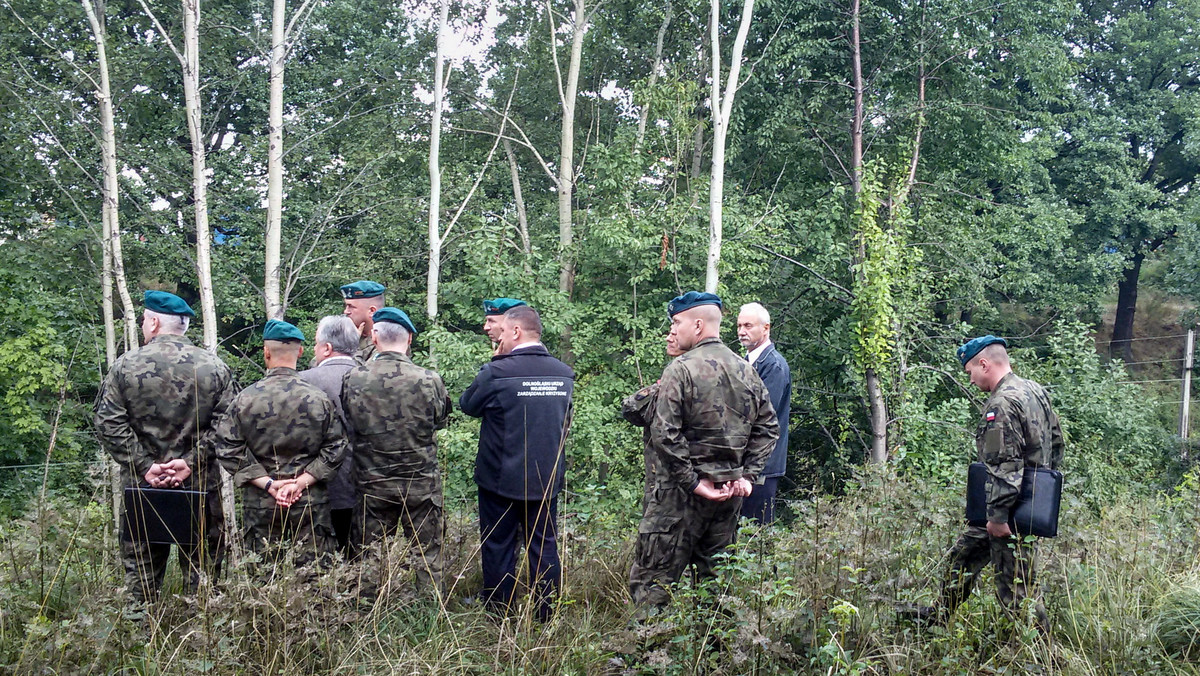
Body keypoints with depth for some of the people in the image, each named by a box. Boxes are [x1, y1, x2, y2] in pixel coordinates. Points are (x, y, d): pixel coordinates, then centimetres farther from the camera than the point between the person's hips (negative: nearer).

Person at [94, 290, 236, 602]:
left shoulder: (125, 365, -1)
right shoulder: (214, 366, 0)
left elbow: (108, 424, -6)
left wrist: (144, 465, -6)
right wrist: (191, 461, -8)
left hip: (141, 486, 0)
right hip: (201, 486, 0)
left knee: (140, 571, 11)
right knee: (203, 573, 8)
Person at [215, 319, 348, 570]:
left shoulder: (245, 398, -4)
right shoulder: (319, 398, -3)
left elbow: (228, 449, -5)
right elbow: (335, 448, -4)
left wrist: (267, 483, -6)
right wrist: (301, 482, -6)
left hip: (260, 504, 0)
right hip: (311, 502, 0)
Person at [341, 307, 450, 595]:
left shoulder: (353, 380, -10)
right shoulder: (428, 380, -13)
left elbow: (347, 426, 2)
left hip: (372, 485, 1)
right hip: (421, 484, -1)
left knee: (373, 558, 14)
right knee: (428, 557, 11)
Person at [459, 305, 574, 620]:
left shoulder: (496, 372, -17)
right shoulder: (565, 374, -1)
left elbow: (467, 405, -1)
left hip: (501, 479, -4)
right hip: (547, 479, 4)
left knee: (498, 547, 9)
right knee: (544, 547, 13)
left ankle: (499, 616, 17)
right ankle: (546, 616, 20)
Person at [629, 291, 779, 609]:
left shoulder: (681, 369, -12)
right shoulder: (746, 371, 8)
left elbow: (664, 434, -19)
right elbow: (768, 428, 10)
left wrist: (693, 482, -13)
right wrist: (747, 475, 6)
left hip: (684, 491, -7)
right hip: (731, 493, 7)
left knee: (651, 580, 0)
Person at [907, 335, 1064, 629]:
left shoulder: (1002, 404, -21)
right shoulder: (1036, 390, 9)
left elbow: (1005, 466, -25)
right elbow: (1056, 443, 19)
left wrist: (998, 516, -21)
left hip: (1011, 512, -11)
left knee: (1015, 586, -2)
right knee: (963, 554, 23)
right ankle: (939, 614, 36)